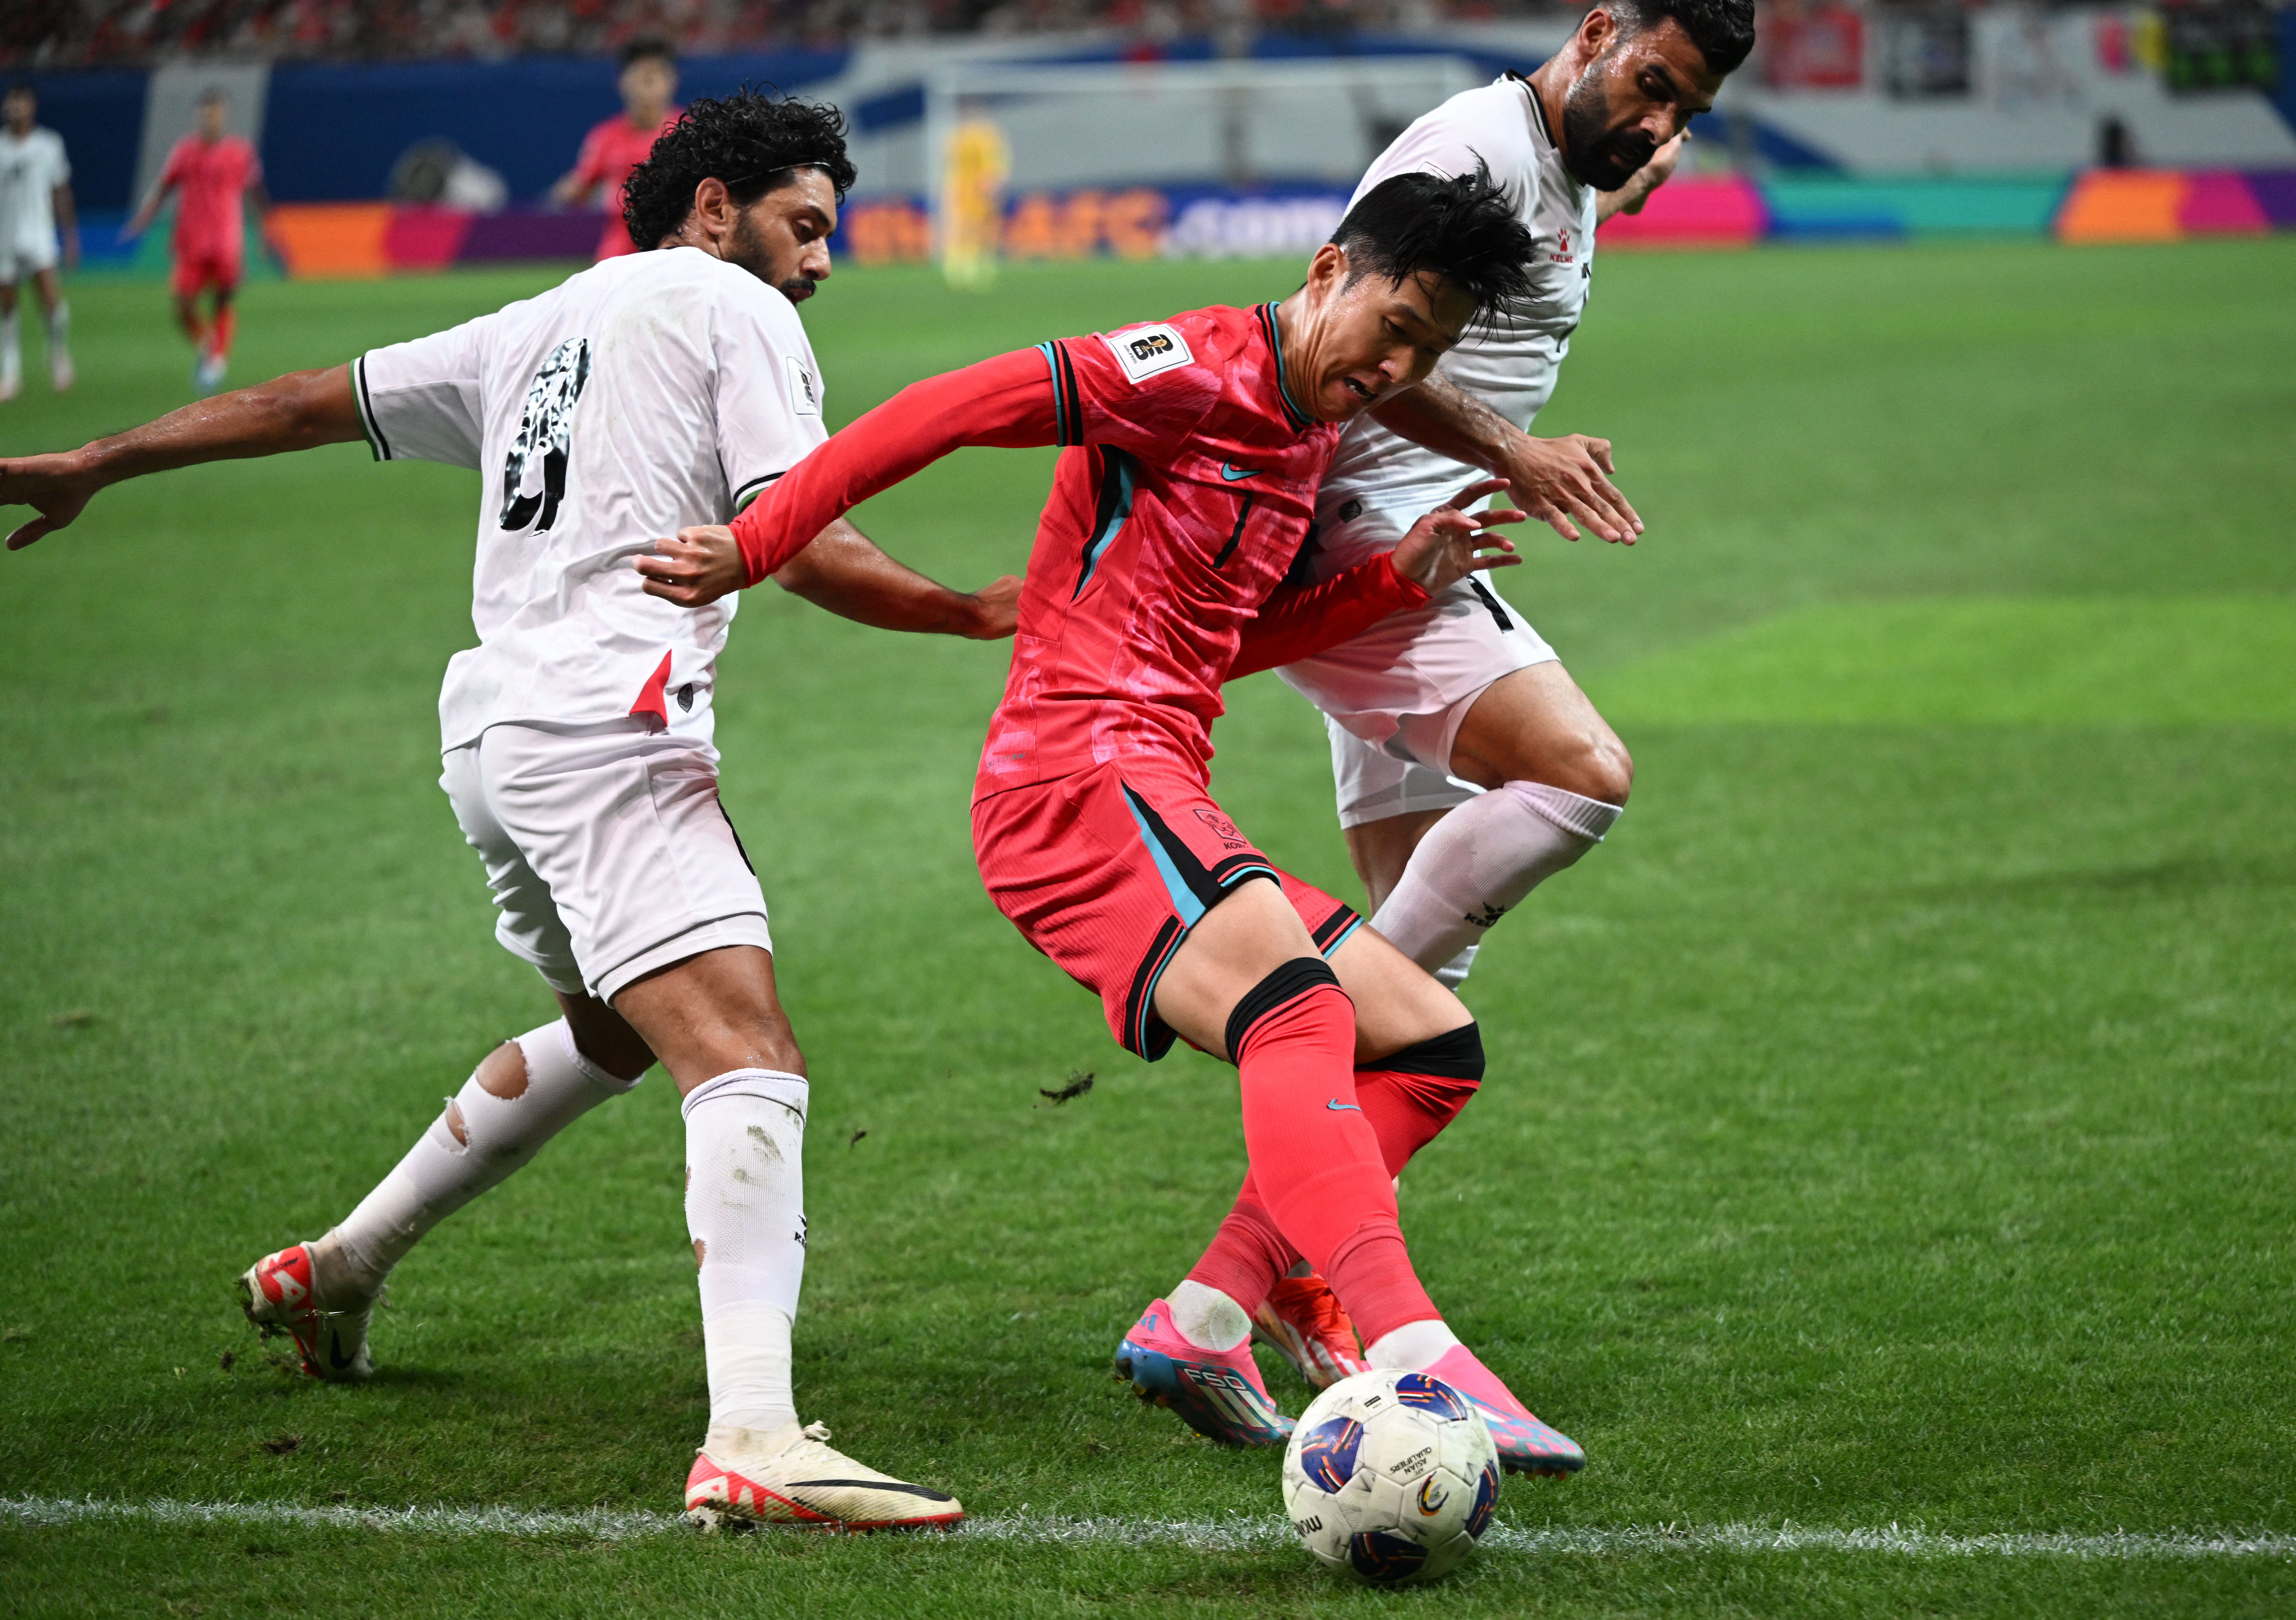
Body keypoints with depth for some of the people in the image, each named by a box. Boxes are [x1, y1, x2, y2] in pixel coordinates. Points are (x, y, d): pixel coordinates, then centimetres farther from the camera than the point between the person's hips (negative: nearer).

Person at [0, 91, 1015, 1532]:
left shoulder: (536, 331, 25)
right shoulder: (736, 312, 3)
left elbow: (314, 403, 28)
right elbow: (806, 548, -7)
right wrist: (984, 614, 1)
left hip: (490, 734, 9)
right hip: (604, 728, -9)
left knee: (614, 1027, 31)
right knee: (750, 1062, -20)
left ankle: (340, 1267, 40)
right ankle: (753, 1440, -38)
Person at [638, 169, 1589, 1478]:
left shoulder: (1308, 438, 21)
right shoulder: (1204, 372, -7)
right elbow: (951, 409, -13)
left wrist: (1402, 579, 19)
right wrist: (755, 546, -17)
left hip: (1167, 803, 10)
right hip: (1079, 768, -10)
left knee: (1436, 1046, 6)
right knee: (1295, 1009, -33)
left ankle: (1203, 1323, -4)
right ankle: (1412, 1358, -48)